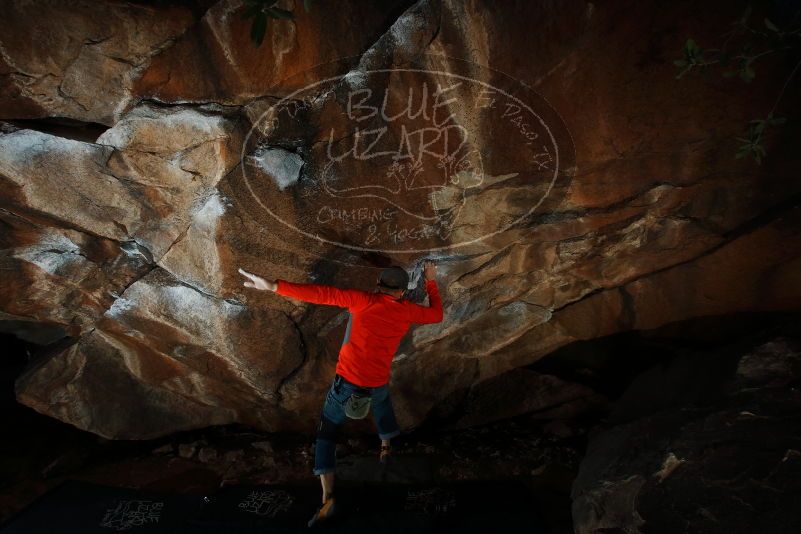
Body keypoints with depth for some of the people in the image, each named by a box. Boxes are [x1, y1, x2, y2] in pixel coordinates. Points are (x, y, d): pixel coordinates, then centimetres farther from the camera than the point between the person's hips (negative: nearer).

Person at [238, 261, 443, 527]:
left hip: (348, 381, -3)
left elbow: (323, 294, -23)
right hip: (378, 383, 3)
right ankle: (385, 446, 52)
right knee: (382, 402, 39)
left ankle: (328, 499, 3)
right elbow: (436, 314, 17)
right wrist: (431, 282, 27)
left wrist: (274, 286, -28)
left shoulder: (364, 300, -12)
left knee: (326, 432, 12)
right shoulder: (407, 310, -2)